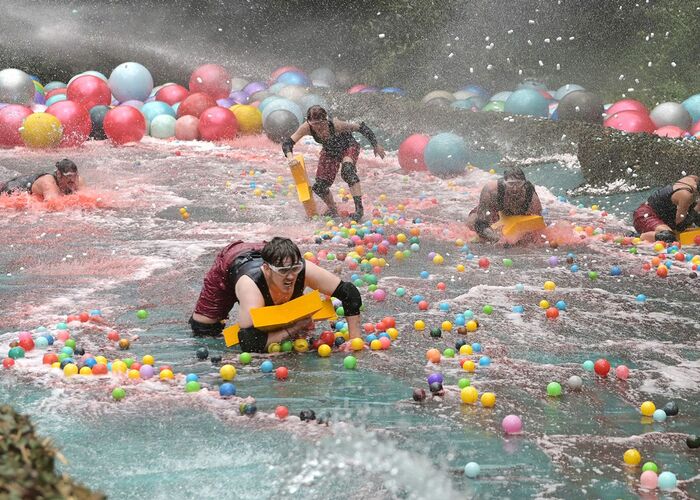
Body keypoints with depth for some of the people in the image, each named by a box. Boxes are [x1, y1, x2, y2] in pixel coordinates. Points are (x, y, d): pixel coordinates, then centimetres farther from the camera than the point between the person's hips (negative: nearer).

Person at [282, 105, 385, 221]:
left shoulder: (336, 125, -38)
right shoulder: (306, 128, -30)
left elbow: (361, 128, -27)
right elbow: (287, 143, -26)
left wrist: (376, 146, -16)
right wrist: (290, 157, -47)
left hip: (348, 147, -5)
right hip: (329, 152, 5)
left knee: (347, 169, -35)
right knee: (319, 186, 0)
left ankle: (359, 208, -33)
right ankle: (333, 210, 28)